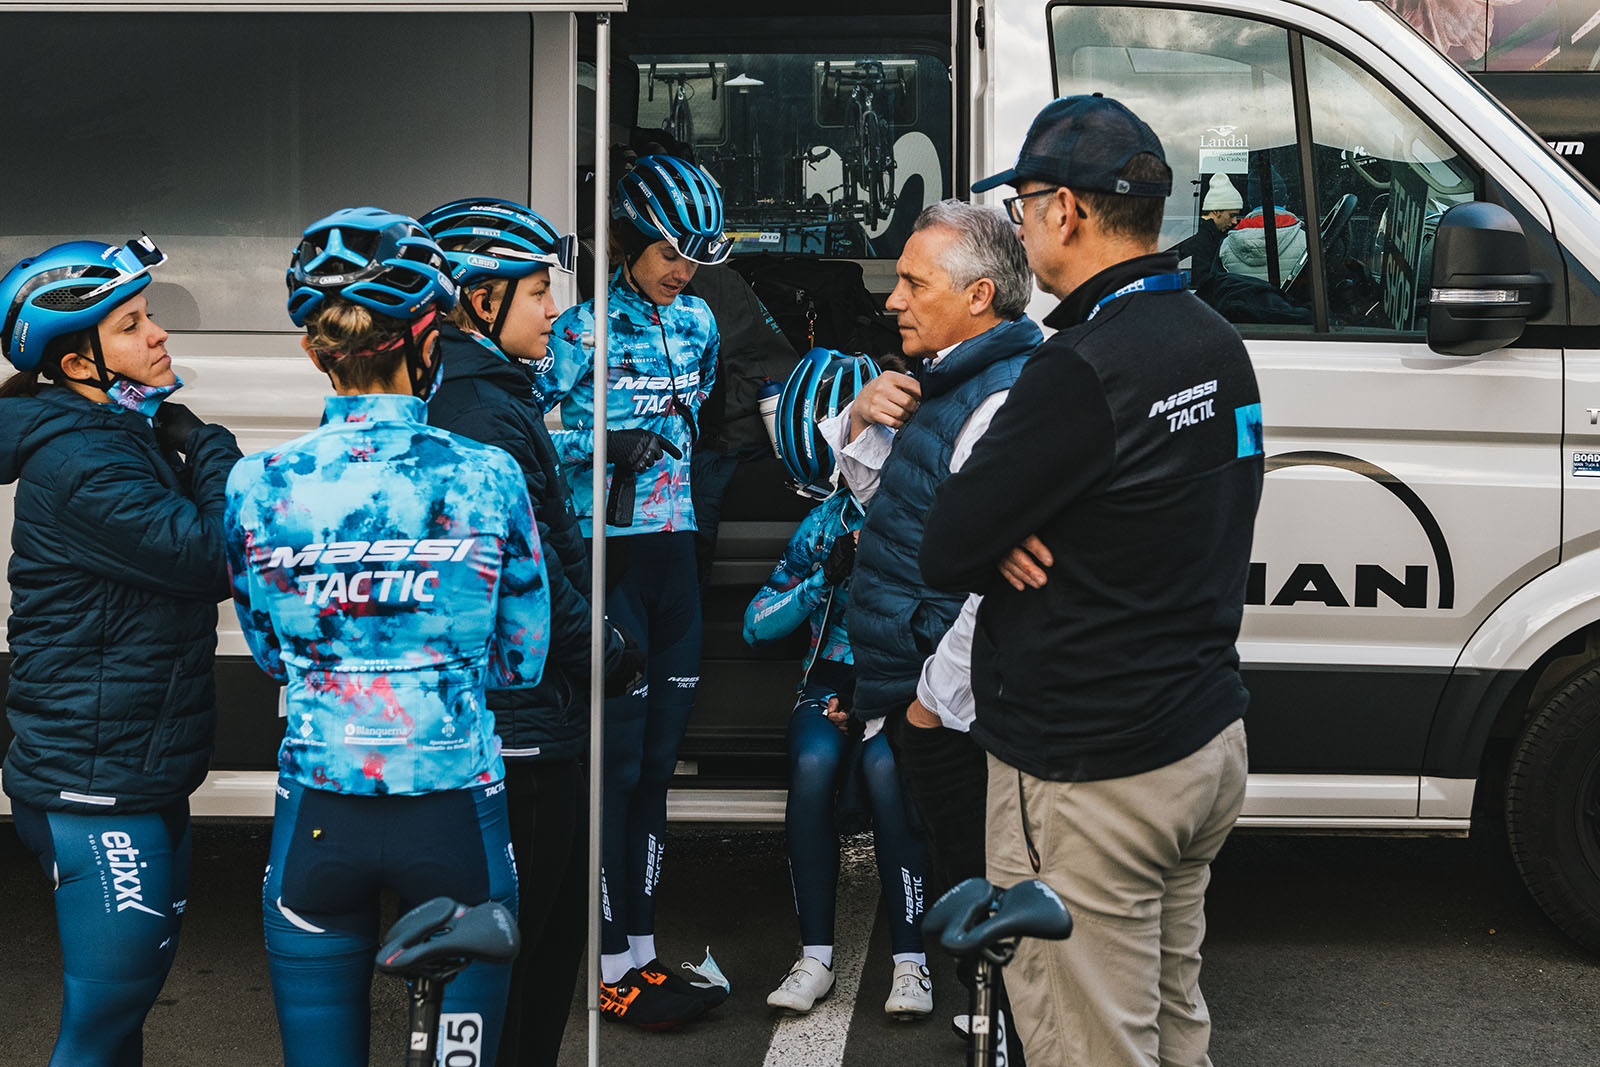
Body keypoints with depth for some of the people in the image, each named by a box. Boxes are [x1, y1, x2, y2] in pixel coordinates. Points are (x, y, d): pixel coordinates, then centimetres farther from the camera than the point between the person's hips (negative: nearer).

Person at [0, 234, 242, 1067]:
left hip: (145, 776, 10)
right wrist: (211, 452, -9)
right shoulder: (78, 460, -18)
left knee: (128, 991, 18)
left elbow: (192, 571, 18)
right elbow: (206, 555, -23)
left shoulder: (127, 438, 14)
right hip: (97, 787, -10)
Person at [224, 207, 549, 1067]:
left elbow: (272, 655, 10)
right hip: (455, 812, -1)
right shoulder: (488, 478, -7)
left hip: (317, 816, 1)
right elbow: (522, 662, 3)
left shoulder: (258, 486, -4)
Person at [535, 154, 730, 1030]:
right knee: (616, 757, -6)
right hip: (604, 554, -7)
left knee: (659, 754, 8)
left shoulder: (697, 322, 12)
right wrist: (600, 448, -20)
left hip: (672, 550, 7)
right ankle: (614, 965, 2)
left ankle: (642, 950, 16)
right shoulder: (584, 328, -9)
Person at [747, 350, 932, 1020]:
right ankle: (816, 958, -21)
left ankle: (910, 959, -25)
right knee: (814, 764, -29)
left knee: (886, 768, -33)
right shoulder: (823, 525, 10)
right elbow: (757, 626, 8)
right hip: (830, 686, 3)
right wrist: (824, 579, -8)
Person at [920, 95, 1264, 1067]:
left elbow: (941, 551, -20)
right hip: (1210, 739, 9)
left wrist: (990, 538, 2)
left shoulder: (1084, 367, -22)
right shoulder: (1219, 345, 8)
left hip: (1087, 781, -9)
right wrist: (1007, 528, -3)